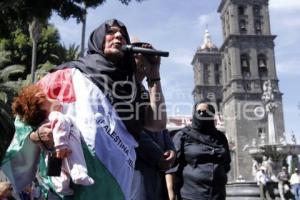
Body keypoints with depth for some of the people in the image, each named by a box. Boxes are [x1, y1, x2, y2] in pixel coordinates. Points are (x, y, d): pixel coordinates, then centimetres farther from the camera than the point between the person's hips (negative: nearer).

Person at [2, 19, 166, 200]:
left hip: (114, 181, 4)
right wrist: (37, 135, -17)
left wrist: (154, 75, 6)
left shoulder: (130, 87, 14)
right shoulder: (71, 75, 5)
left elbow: (158, 124, 5)